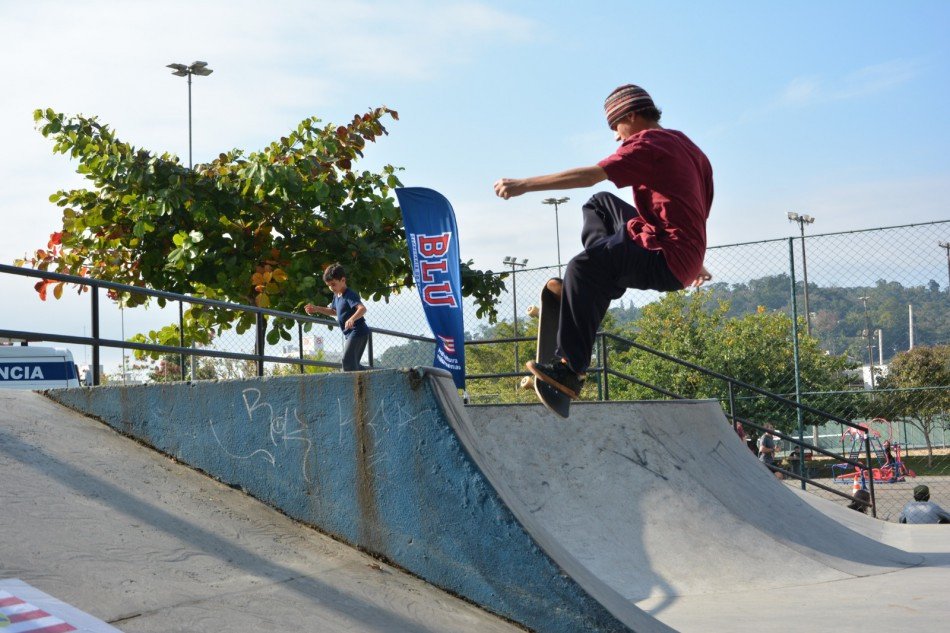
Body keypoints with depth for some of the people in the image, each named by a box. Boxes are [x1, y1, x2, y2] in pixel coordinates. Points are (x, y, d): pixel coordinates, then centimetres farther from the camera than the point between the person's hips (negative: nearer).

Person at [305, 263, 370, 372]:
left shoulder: (350, 295, -16)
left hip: (358, 331, -10)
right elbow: (334, 311, 32)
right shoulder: (337, 296, 13)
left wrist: (352, 319, -51)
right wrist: (316, 309, 21)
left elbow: (362, 309, -33)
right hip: (351, 334, 10)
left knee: (348, 360, -20)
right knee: (353, 364, 12)